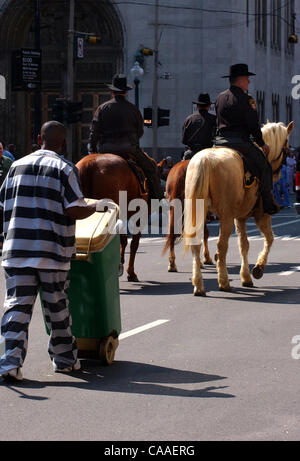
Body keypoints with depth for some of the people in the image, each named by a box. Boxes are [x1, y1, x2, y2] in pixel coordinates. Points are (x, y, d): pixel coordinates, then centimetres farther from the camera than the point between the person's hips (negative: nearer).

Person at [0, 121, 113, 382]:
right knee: (57, 306, 11)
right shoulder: (65, 169, -3)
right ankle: (64, 358, 24)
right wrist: (96, 207, 8)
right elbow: (75, 211, -10)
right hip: (53, 252, -3)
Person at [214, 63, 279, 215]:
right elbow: (253, 125, -9)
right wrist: (262, 144, 3)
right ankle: (268, 204, -1)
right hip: (240, 142, -7)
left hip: (219, 141, 7)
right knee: (265, 167, 3)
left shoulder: (220, 98, 13)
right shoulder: (245, 99, -9)